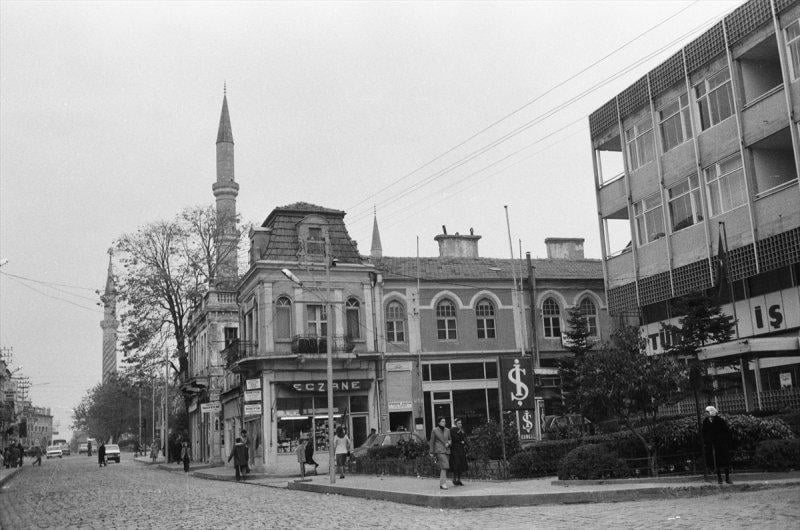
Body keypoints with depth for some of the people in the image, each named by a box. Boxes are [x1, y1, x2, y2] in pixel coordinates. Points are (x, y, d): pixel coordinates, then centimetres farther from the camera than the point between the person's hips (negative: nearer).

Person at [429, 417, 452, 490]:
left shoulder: (447, 430, 9)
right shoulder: (434, 430, -1)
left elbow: (450, 440, 15)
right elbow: (432, 441, 2)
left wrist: (448, 443, -8)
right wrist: (431, 452, 1)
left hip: (447, 451, 5)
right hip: (439, 451, -5)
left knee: (443, 467, 5)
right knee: (444, 466, -19)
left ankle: (442, 483, 15)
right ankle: (443, 483, -22)